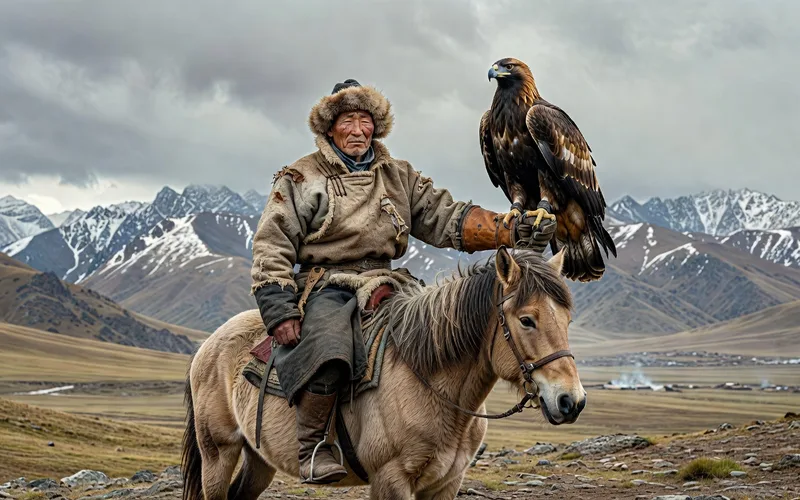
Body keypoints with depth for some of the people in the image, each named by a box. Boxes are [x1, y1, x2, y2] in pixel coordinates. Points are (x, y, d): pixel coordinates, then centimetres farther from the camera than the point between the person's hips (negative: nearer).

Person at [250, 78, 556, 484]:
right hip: (325, 287, -5)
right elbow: (272, 246, 0)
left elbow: (447, 219, 10)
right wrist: (279, 310, -14)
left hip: (383, 288, 5)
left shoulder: (400, 177, 18)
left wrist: (512, 232, -6)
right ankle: (313, 446, -16)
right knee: (328, 353, -36)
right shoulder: (301, 179, 6)